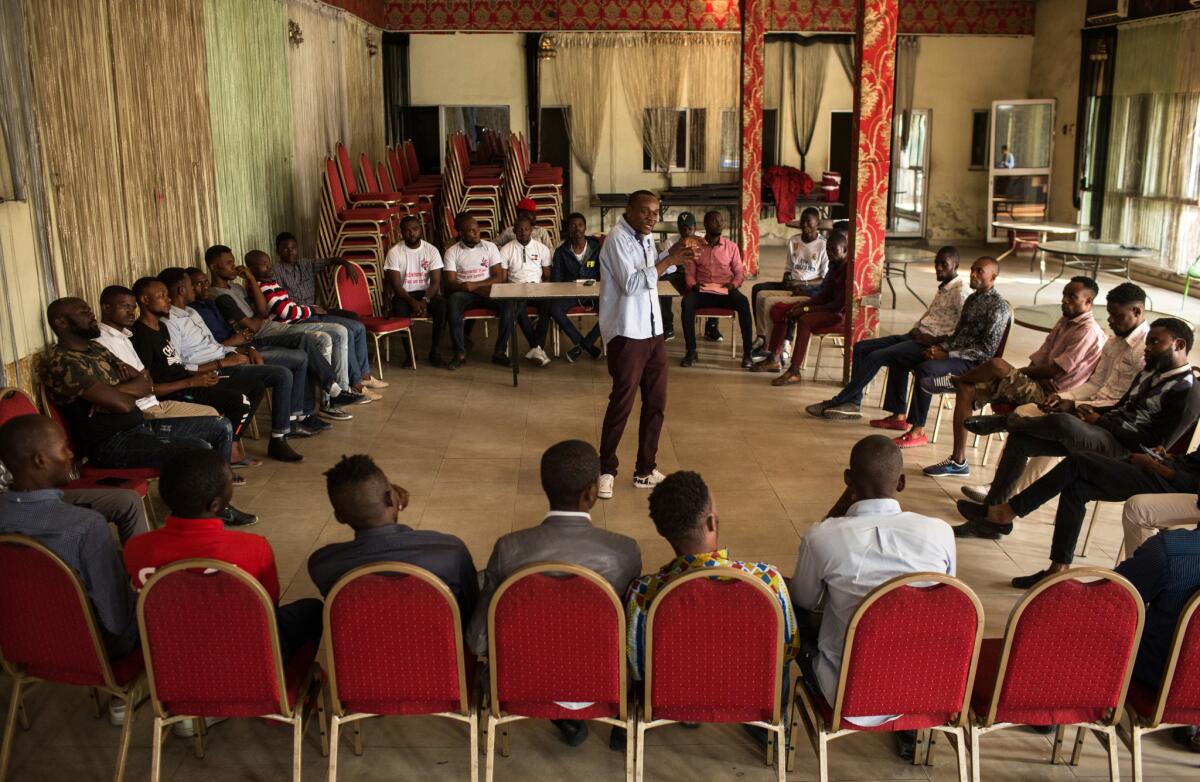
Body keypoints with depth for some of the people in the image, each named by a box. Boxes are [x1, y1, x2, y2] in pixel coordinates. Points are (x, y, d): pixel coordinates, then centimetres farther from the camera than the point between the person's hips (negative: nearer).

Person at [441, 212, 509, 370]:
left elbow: (499, 277, -2)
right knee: (453, 302, -36)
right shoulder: (452, 252, 2)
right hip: (464, 293, -1)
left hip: (488, 292, 1)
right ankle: (460, 353, -27)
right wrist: (474, 288, -22)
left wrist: (475, 285, -16)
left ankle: (499, 352, -20)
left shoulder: (490, 247, 5)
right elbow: (450, 282, -7)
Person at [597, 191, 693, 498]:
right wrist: (668, 261, -22)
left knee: (656, 402, 11)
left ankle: (645, 470, 21)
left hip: (653, 330, 9)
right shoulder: (618, 239, -14)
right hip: (626, 333, -8)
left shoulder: (645, 238, 12)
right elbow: (630, 284, -23)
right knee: (622, 402, -3)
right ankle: (606, 470, 11)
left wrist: (672, 256, 5)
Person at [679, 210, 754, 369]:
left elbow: (739, 272, 9)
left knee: (743, 302, -33)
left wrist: (733, 284, -12)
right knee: (686, 302, -33)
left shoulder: (731, 247, 7)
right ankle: (691, 352, -23)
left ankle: (747, 353, -27)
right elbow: (689, 274, 6)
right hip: (702, 291, 0)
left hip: (725, 292, 0)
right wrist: (693, 285, -15)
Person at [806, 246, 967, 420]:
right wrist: (913, 330, 10)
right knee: (861, 347, -1)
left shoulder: (960, 291, -10)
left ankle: (836, 402, -15)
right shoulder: (943, 287, 19)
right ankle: (853, 403, -7)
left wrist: (935, 340, -20)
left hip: (930, 344, -10)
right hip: (916, 336, 10)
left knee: (876, 357, -22)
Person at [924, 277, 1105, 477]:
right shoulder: (1065, 322, 19)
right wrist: (1022, 372, 0)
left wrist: (1021, 371, -6)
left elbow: (1055, 370, -17)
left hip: (1047, 394, -9)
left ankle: (955, 380, 3)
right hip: (1032, 385, 9)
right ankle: (958, 461, -2)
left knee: (998, 365, -32)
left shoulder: (1089, 332, -10)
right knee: (966, 390, -5)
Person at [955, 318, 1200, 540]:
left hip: (1122, 447, -9)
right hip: (1096, 431, 9)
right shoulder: (1150, 373, 22)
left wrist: (1101, 420, -12)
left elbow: (1158, 443, -15)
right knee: (1019, 441, -3)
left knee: (1063, 422, -37)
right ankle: (992, 516, -1)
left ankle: (1004, 421, -6)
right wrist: (1091, 410, 4)